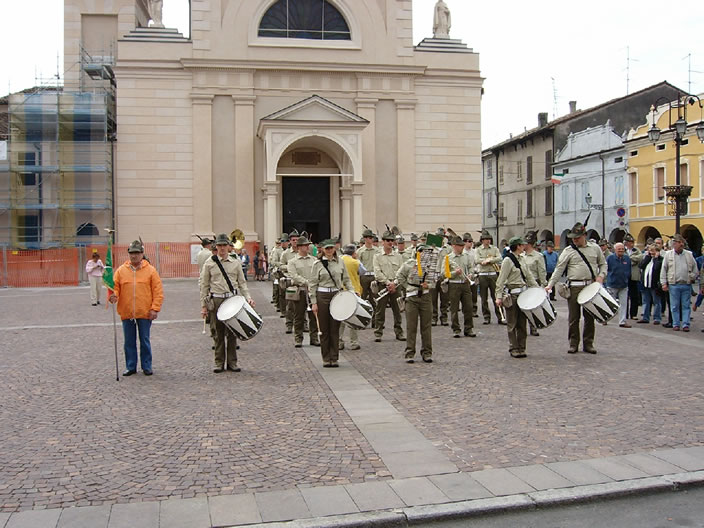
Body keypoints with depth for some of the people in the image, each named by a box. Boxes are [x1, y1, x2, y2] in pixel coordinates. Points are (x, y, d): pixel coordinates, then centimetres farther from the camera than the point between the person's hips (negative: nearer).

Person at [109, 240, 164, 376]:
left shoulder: (151, 270, -2)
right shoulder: (121, 270, 4)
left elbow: (158, 292, -3)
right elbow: (115, 287, 5)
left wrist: (155, 309, -9)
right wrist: (113, 295, -18)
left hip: (145, 313, -2)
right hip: (126, 313, 2)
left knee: (145, 341, 7)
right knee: (129, 342, 10)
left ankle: (147, 366, 17)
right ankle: (130, 367, 21)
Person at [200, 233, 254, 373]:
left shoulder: (236, 262, 8)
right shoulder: (209, 263, 4)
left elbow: (242, 282, 11)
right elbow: (204, 285, 5)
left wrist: (248, 297, -5)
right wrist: (203, 306, 1)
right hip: (216, 300, -1)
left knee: (232, 332, 4)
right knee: (219, 332, 3)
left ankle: (232, 362, 13)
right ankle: (219, 362, 12)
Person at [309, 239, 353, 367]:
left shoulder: (340, 262, 8)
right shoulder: (318, 264, 0)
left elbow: (346, 280, 14)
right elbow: (312, 284, -1)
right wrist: (313, 302, -6)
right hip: (322, 296, -2)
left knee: (335, 328, 4)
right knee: (324, 329, 3)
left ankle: (334, 358, 13)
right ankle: (326, 359, 13)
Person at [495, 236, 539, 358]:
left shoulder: (522, 259, 11)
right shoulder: (507, 260, -10)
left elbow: (529, 276, 17)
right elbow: (501, 280, -12)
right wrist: (499, 296, -16)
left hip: (523, 293, 7)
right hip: (511, 294, -7)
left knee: (522, 322, 9)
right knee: (512, 323, 1)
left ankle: (521, 348, 16)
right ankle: (514, 349, 9)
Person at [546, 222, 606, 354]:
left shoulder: (595, 248, 9)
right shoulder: (568, 251, 2)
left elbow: (603, 264, 17)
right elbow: (559, 269, -2)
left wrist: (601, 276, -2)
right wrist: (550, 284, -12)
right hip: (574, 287, -2)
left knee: (590, 316, 6)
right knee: (574, 317, 1)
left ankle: (588, 343, 17)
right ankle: (573, 344, 11)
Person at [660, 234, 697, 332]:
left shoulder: (689, 254, 8)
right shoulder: (668, 254, 4)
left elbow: (695, 268, 16)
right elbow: (663, 270, 4)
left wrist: (692, 278, 5)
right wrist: (664, 283, -1)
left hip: (686, 285, 1)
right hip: (673, 285, -1)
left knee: (686, 306, 2)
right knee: (675, 306, 3)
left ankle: (685, 324, 5)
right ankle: (676, 324, 10)